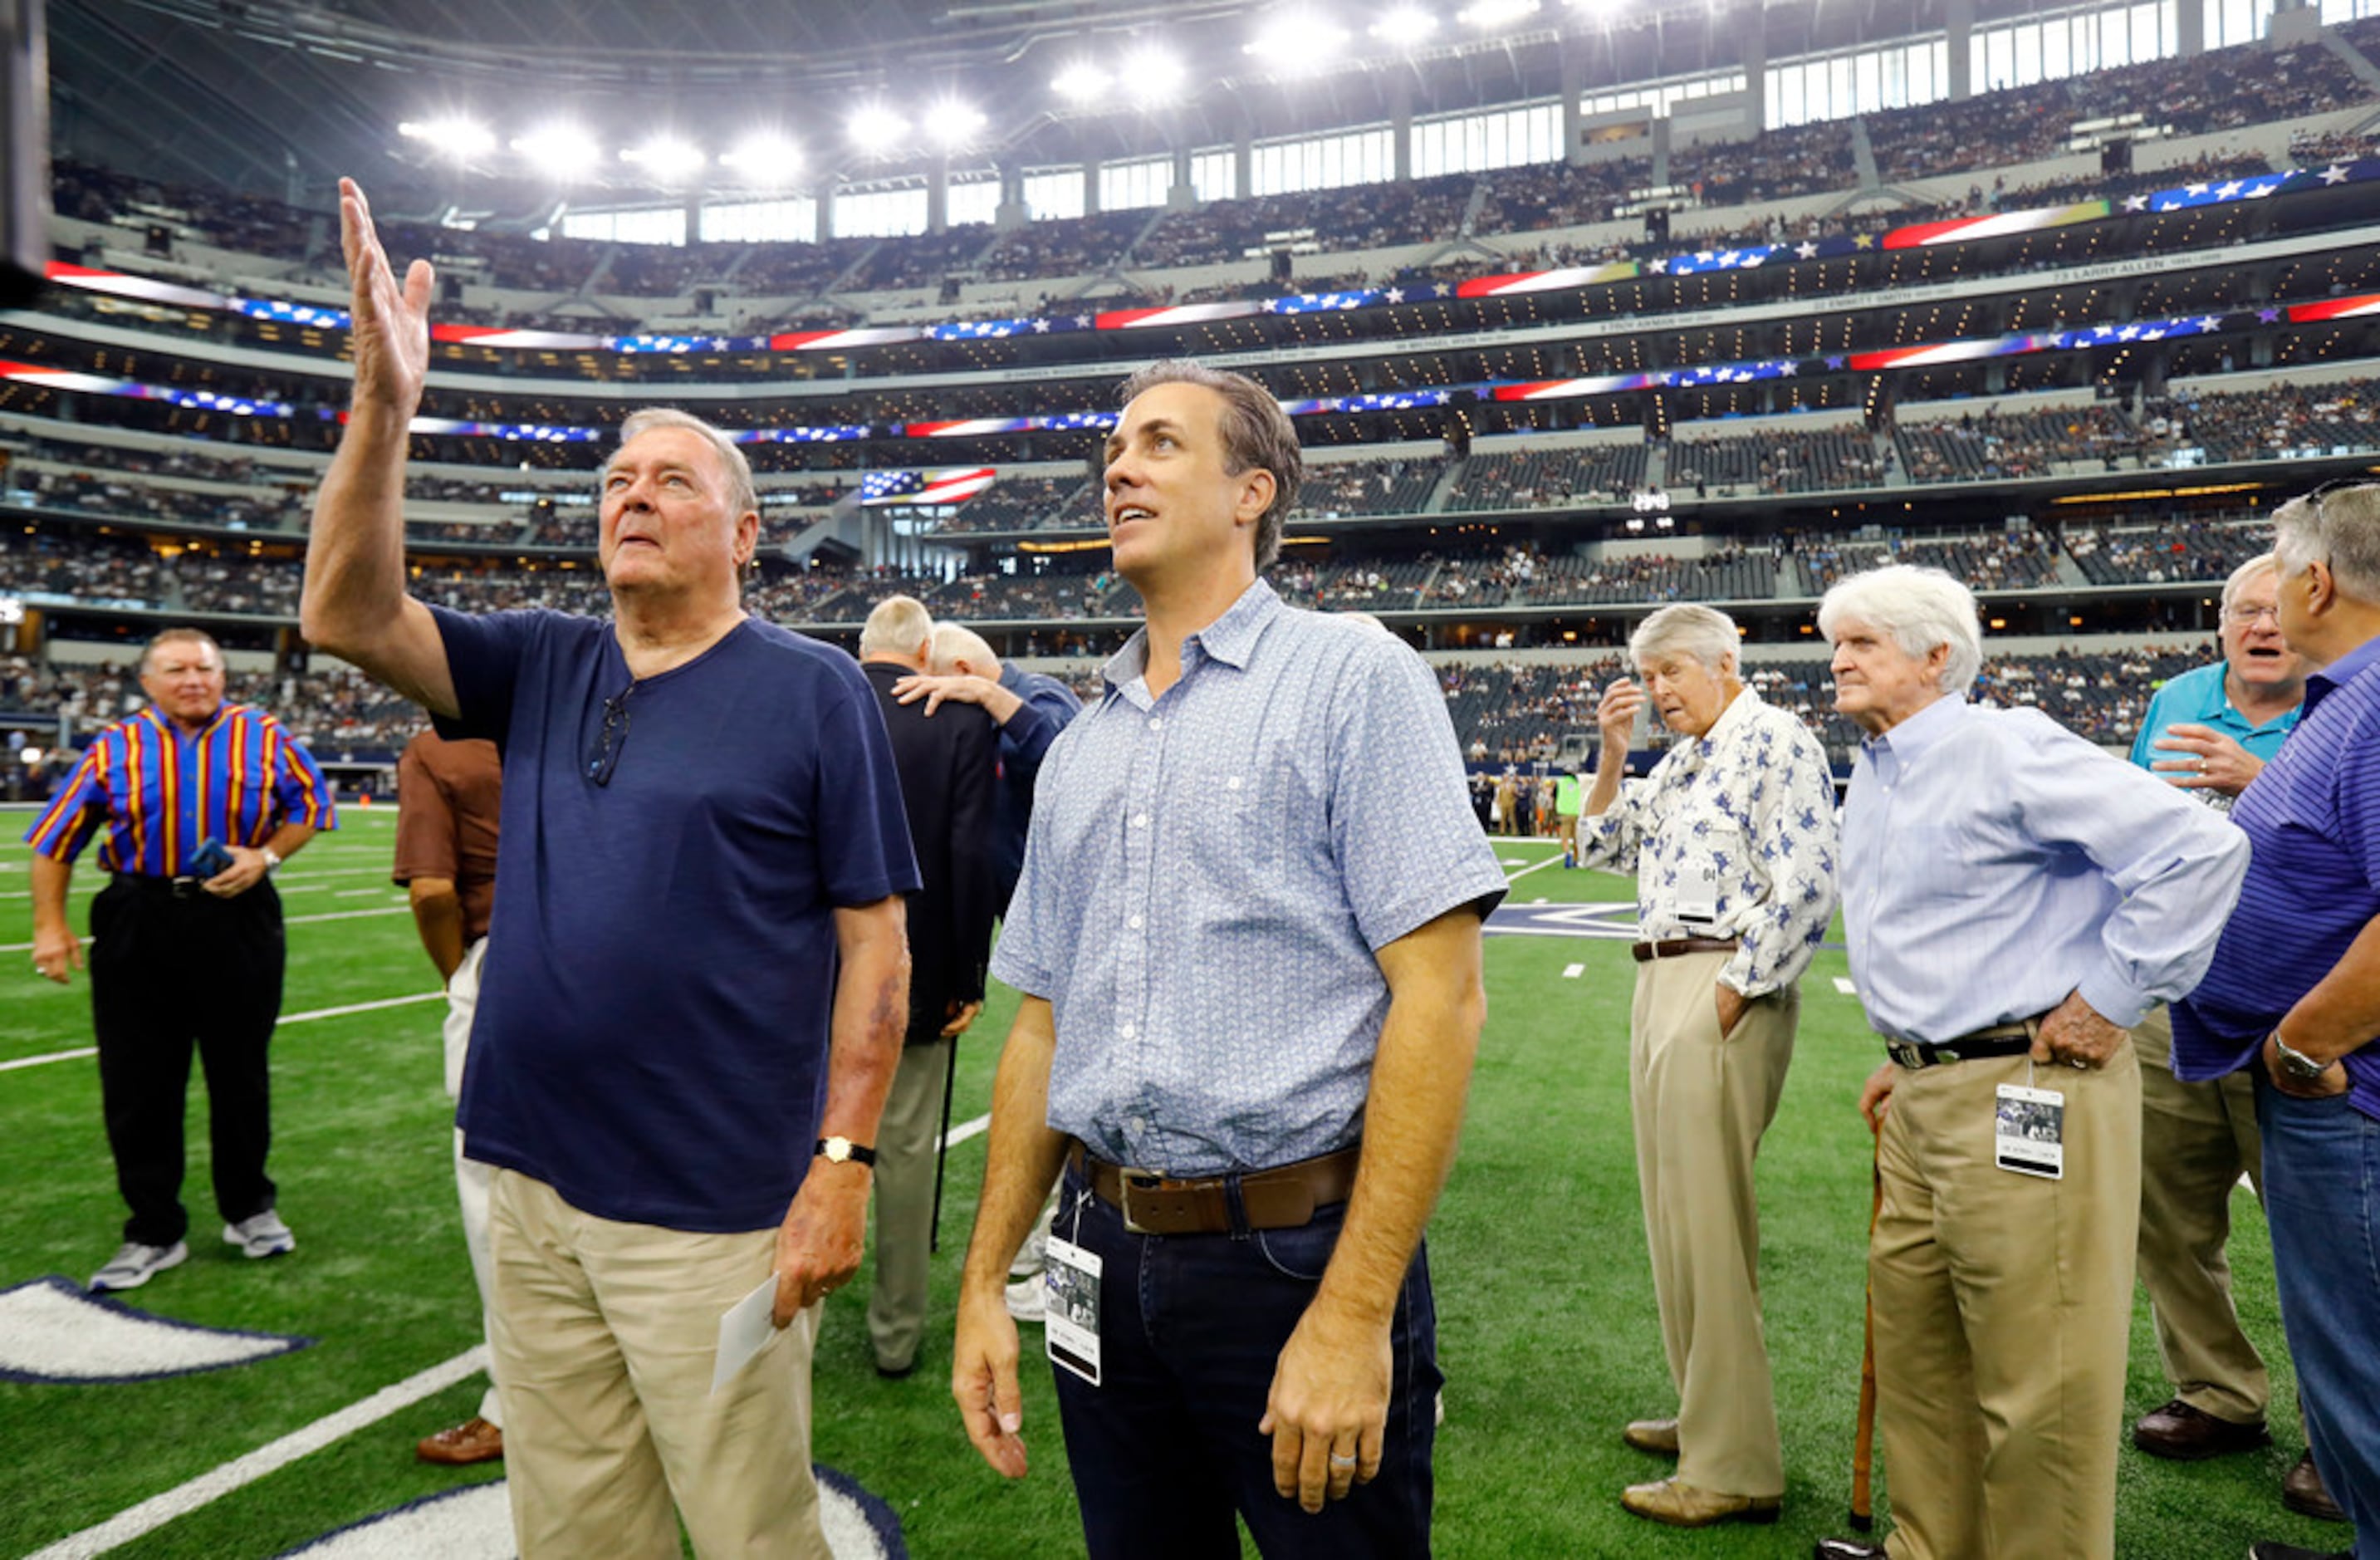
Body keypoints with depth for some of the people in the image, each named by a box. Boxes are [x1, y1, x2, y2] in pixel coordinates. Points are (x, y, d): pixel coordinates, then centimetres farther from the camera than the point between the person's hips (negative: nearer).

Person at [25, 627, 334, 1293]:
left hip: (237, 920, 0)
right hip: (138, 926, 1)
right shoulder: (115, 748, 0)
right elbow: (55, 838, 5)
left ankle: (249, 1211, 28)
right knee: (138, 1084, 5)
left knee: (241, 1075, 10)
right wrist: (49, 925, -2)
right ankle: (155, 1233, 19)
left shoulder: (264, 736, 0)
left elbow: (312, 804, 9)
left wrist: (266, 856, -8)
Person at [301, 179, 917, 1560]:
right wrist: (384, 402, -12)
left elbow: (875, 945, -10)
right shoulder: (544, 668, 8)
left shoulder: (817, 691, -7)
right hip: (534, 1187, 6)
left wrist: (844, 1161, -15)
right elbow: (347, 615, -3)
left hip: (718, 1207, -5)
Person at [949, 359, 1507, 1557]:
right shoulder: (1078, 750, 12)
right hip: (1108, 1262, 6)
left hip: (1297, 1251, -5)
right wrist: (984, 1283, 10)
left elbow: (1438, 995, -14)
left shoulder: (1352, 678, -7)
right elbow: (1042, 1024, 14)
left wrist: (1353, 1314, -18)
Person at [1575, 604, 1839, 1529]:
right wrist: (1611, 756, 9)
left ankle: (1734, 1469, 2)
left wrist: (1730, 994, -17)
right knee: (1672, 1213, 15)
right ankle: (1704, 1416, 29)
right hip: (1660, 979, 9)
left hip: (1723, 985, -9)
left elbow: (1805, 887, -17)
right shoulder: (1679, 761, 19)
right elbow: (1603, 848, 22)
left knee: (1706, 1223, -7)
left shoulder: (1775, 741, -8)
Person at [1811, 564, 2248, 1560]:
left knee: (2037, 1378, 0)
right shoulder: (1871, 778, 15)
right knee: (1912, 1342, 18)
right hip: (1925, 1094, 10)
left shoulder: (2007, 749, -12)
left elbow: (2199, 849, -18)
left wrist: (2112, 999, -15)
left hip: (2027, 1091, -9)